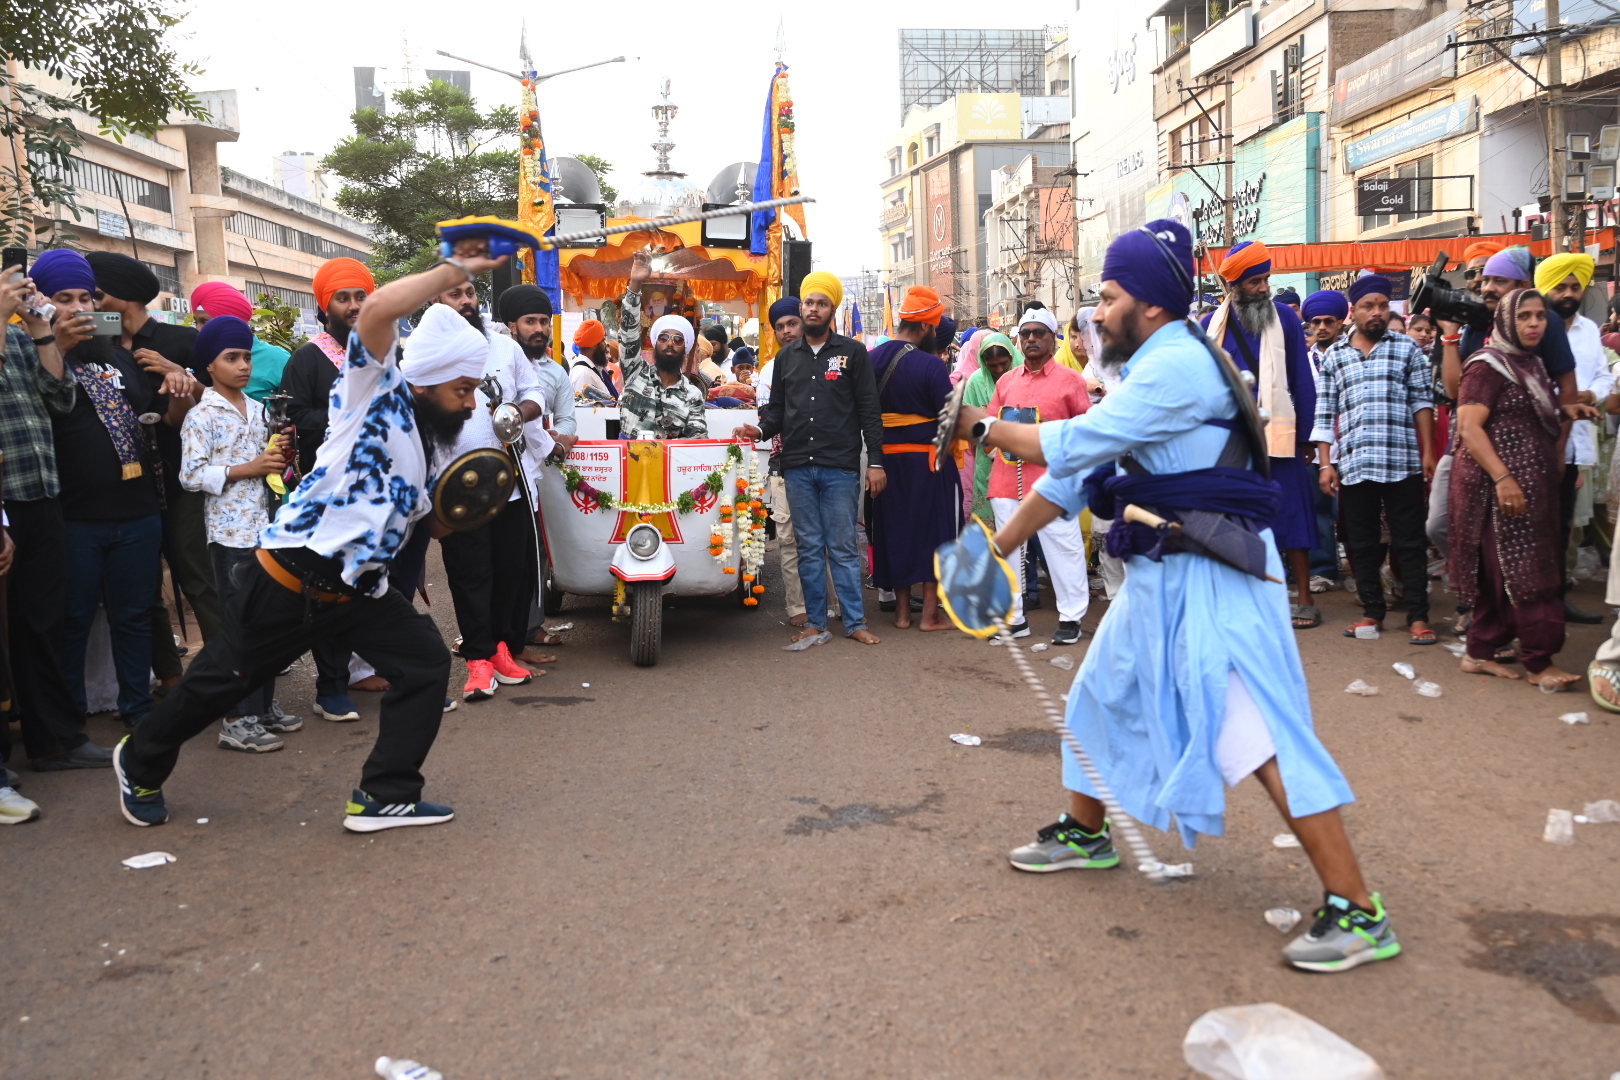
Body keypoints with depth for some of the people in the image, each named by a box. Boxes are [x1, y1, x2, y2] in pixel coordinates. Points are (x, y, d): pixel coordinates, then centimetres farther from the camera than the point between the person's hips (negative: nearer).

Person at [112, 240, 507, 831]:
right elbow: (378, 309, -31)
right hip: (293, 578, -7)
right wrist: (456, 269, -24)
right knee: (226, 676, 8)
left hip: (361, 587, 7)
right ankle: (141, 762, 34)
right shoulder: (375, 391, -12)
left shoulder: (435, 441, 10)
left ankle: (385, 797, 3)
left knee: (426, 663, -4)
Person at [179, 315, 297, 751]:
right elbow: (190, 475, -12)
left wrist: (280, 459, 1)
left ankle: (263, 706, 22)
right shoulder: (201, 417, -7)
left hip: (268, 529, 7)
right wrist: (246, 470, -17)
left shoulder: (259, 411, 12)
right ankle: (238, 720, 3)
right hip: (231, 533, -7)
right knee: (241, 625, -4)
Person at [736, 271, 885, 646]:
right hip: (798, 467, 3)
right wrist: (761, 429, -7)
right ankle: (815, 622, 14)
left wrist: (875, 462, -5)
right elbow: (777, 410, 15)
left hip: (840, 467, -3)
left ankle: (855, 621, 6)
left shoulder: (852, 352, 4)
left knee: (843, 548, -1)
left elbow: (869, 411, 1)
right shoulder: (786, 357, 15)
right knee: (809, 548, 8)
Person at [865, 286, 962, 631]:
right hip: (928, 460, -5)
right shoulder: (931, 365, -16)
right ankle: (931, 614, 7)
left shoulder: (871, 359, 0)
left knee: (895, 530, 14)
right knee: (934, 530, 5)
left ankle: (902, 611, 20)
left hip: (887, 457, 5)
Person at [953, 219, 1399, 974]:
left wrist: (985, 428, -7)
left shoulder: (1178, 364, -19)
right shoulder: (1147, 372, 14)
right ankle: (1085, 833, 41)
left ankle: (1358, 912, -9)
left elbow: (1073, 445, -21)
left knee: (1258, 733, -14)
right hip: (1160, 576, 11)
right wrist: (998, 546, 17)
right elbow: (1072, 473, 17)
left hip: (1211, 578, -11)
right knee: (1103, 692, 21)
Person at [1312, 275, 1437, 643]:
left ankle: (1418, 616, 4)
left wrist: (1427, 452, -1)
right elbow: (1325, 414, 8)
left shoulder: (1407, 348, 7)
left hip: (1402, 462, -2)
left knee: (1409, 542, 0)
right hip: (1352, 464, 2)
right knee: (1362, 544, 9)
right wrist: (1326, 463, 3)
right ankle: (1372, 611, 19)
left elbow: (1422, 402, 5)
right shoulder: (1334, 356, 10)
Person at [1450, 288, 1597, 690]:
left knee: (1501, 571, 10)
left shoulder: (1530, 364, 16)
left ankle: (1480, 653, 17)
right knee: (1522, 570, -7)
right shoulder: (1488, 365, -11)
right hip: (1500, 483, -9)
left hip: (1532, 481, 9)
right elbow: (1469, 428, -20)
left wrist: (1565, 411, 13)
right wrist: (1502, 478, -27)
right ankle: (1538, 662, -4)